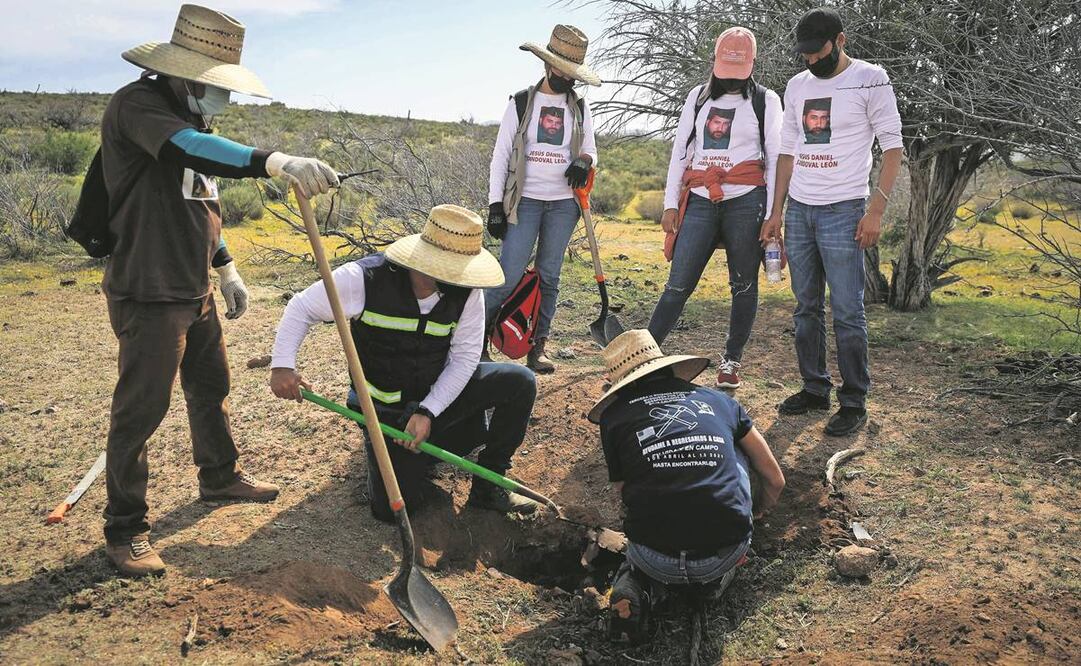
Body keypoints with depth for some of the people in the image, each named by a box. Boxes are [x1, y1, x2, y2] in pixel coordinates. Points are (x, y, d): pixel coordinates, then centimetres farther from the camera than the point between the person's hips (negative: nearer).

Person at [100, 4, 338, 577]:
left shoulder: (187, 115, 14)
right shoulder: (136, 104, -16)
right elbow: (191, 150, -38)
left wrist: (225, 267, 22)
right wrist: (277, 162, -50)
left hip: (194, 290, 9)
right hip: (148, 293, -9)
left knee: (212, 388, 22)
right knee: (139, 410, -1)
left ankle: (220, 476, 43)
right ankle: (124, 530, 12)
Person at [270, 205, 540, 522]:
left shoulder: (467, 290, -17)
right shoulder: (365, 278, -24)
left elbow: (465, 357, -12)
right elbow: (301, 308, -11)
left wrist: (428, 412, -21)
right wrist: (282, 365, -25)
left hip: (440, 391, 3)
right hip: (386, 407, -2)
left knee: (519, 382, -18)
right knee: (392, 508, -11)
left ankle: (487, 487, -2)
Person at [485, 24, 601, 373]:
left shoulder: (580, 108, 10)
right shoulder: (520, 103, 2)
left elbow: (591, 151, 16)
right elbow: (501, 155, 1)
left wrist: (584, 161, -11)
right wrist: (495, 205, -6)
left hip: (563, 203, 3)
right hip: (525, 201, -3)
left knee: (549, 277, 5)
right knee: (509, 276, -10)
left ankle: (537, 348, 13)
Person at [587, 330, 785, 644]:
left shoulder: (615, 417, 10)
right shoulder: (719, 401, 14)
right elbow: (775, 480, 22)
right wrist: (756, 513, 45)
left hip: (657, 561, -1)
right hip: (725, 555, 1)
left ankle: (636, 587, 6)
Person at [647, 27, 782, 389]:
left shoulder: (766, 100, 7)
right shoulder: (698, 96, 14)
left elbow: (775, 159, 4)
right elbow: (680, 151, 13)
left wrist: (772, 216, -3)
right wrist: (671, 204, 6)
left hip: (746, 201, -1)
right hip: (700, 202, 2)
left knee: (743, 285, 5)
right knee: (678, 284, -2)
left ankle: (731, 361, 18)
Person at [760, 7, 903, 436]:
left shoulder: (870, 79, -3)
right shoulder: (797, 86, 13)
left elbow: (893, 147, -4)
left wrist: (876, 209, -13)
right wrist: (776, 212, 12)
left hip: (843, 211, -5)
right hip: (798, 210, 6)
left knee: (847, 312, -5)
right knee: (806, 307, 10)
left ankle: (853, 403, 4)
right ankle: (814, 388, 21)